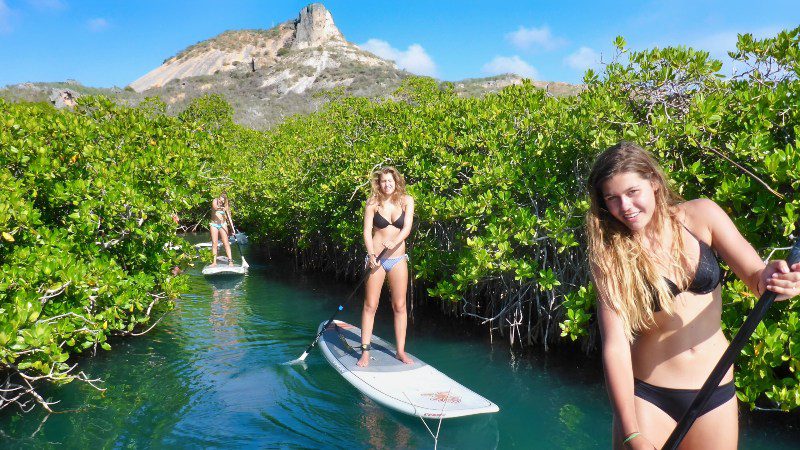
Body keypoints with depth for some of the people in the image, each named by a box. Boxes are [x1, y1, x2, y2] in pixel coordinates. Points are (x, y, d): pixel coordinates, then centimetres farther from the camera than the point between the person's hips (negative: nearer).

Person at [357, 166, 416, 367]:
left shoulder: (406, 201, 0)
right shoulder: (372, 203, -3)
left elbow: (407, 228, -10)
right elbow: (367, 231, -8)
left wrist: (394, 242, -29)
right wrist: (371, 255, -22)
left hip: (398, 258, 2)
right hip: (376, 258, -1)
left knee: (400, 306, 6)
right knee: (370, 305, 1)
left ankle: (401, 351, 16)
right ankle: (365, 352, 8)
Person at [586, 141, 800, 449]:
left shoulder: (700, 216, -7)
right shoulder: (610, 254, -14)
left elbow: (755, 275, -3)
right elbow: (615, 345, -20)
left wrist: (768, 280, -28)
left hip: (716, 390, 3)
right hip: (647, 397, -2)